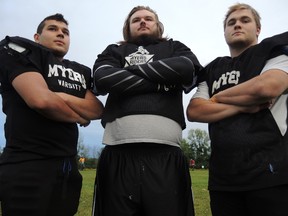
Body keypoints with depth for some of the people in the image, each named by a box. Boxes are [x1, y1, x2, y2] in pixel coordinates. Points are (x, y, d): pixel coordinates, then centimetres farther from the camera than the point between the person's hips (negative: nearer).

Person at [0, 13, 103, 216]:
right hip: (27, 165, -6)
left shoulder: (82, 72, 16)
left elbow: (98, 110, 4)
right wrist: (81, 117, -2)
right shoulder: (20, 50, -2)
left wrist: (61, 97, -9)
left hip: (68, 167, 7)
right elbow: (41, 100, -18)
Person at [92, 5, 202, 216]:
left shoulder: (174, 48, 22)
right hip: (119, 155, 0)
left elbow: (188, 68, -2)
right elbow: (103, 78, -1)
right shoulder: (114, 52, 21)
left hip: (166, 156, 1)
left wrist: (133, 69, 4)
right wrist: (161, 82, 1)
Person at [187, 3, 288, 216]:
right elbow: (193, 111, 3)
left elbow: (267, 86, -15)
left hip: (270, 171, -3)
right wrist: (244, 106, -9)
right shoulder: (212, 70, 16)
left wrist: (217, 97, 0)